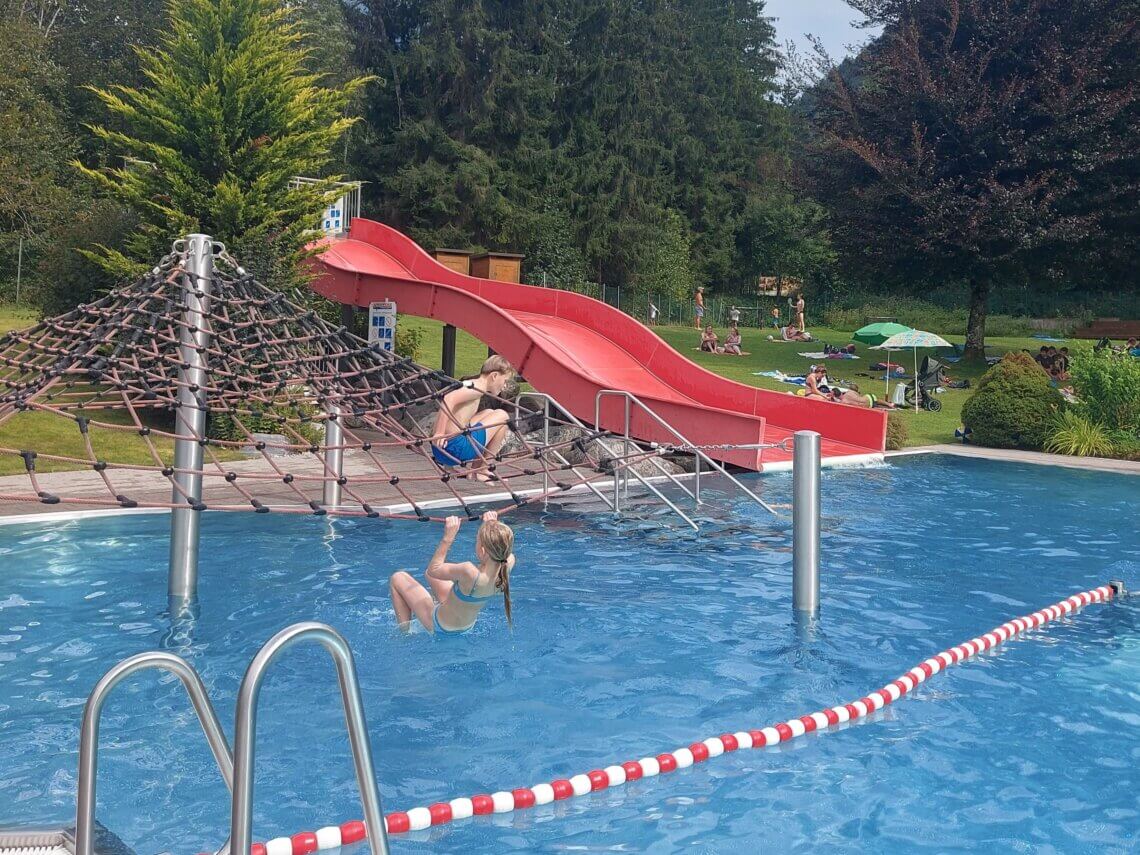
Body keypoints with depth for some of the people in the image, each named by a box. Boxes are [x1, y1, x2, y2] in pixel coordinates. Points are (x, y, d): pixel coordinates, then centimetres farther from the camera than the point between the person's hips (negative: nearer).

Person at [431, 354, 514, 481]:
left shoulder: (468, 384, 19)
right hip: (457, 449, -9)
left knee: (489, 413, 28)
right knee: (502, 416, 5)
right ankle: (480, 470, 10)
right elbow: (449, 399, -26)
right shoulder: (478, 387, -10)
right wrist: (440, 433, -28)